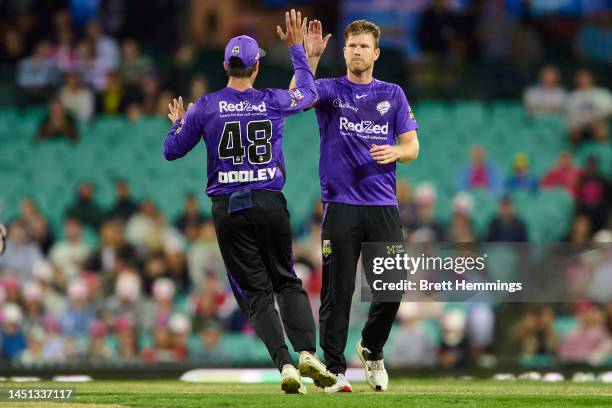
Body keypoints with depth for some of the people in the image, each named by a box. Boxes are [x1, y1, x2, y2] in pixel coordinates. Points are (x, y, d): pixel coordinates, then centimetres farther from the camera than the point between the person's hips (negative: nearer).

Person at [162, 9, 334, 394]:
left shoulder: (206, 107, -2)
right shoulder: (274, 102, 1)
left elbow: (172, 150, 6)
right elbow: (309, 92, 22)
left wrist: (179, 123, 26)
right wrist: (297, 48, 31)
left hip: (228, 210, 0)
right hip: (270, 203, 1)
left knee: (256, 292, 2)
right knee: (287, 282, 12)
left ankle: (285, 364, -14)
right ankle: (307, 352, -9)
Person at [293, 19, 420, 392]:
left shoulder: (393, 94, 13)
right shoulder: (329, 90, 7)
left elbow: (412, 147, 11)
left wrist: (394, 152, -12)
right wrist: (311, 57, -29)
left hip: (383, 204, 2)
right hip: (340, 204, -2)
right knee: (338, 290, -4)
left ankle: (371, 349, 22)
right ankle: (334, 369, 0)